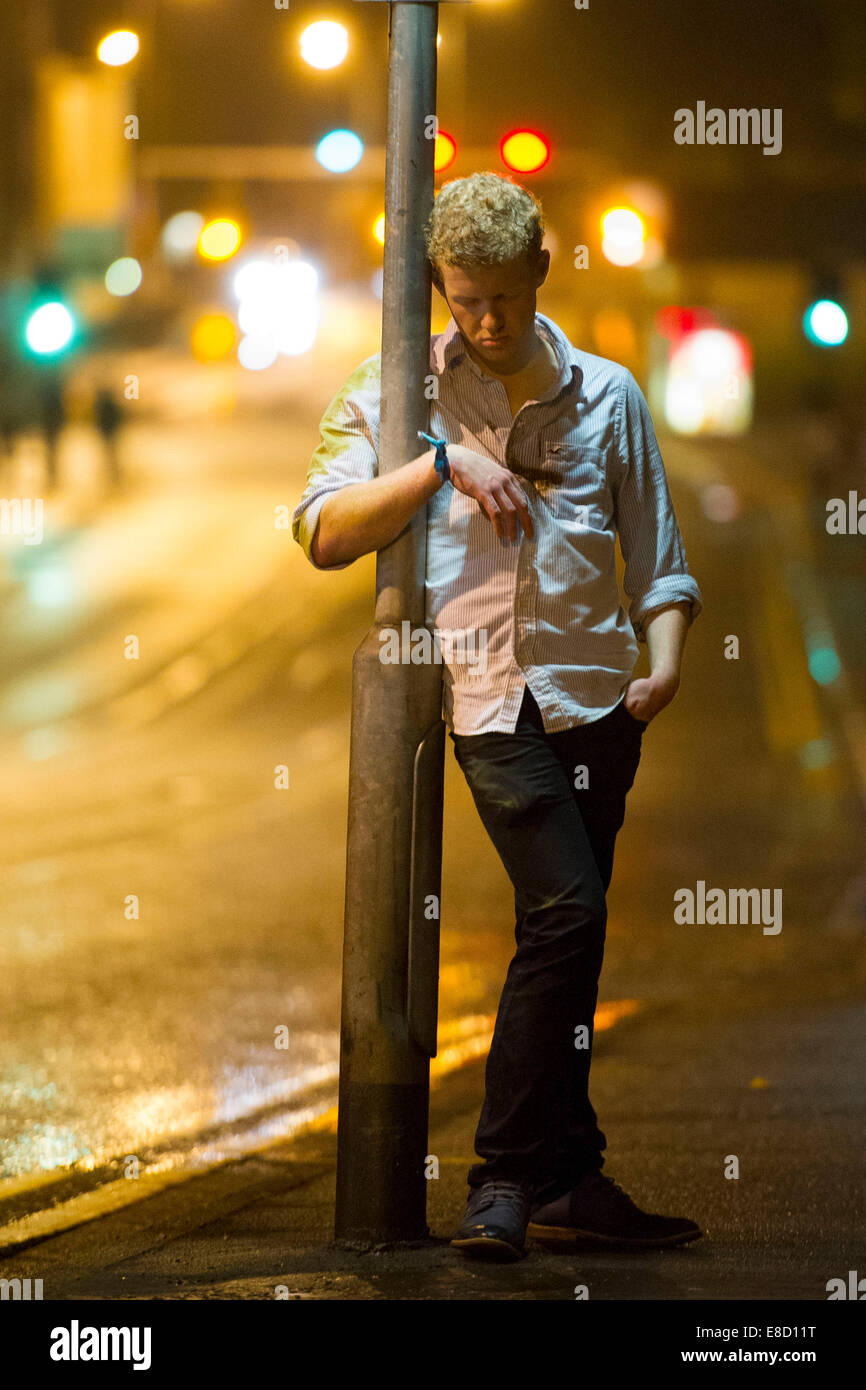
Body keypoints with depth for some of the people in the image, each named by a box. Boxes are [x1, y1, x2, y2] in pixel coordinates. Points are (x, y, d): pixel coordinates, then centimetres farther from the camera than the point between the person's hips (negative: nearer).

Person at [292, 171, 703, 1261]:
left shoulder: (606, 395, 12)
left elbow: (657, 557, 15)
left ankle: (563, 1184, 14)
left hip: (597, 700, 3)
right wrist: (441, 462, -12)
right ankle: (513, 1173, -12)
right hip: (488, 697, -3)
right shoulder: (397, 392, 7)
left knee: (563, 931, 7)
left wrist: (664, 661, -3)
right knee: (567, 911, -18)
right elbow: (322, 534, -2)